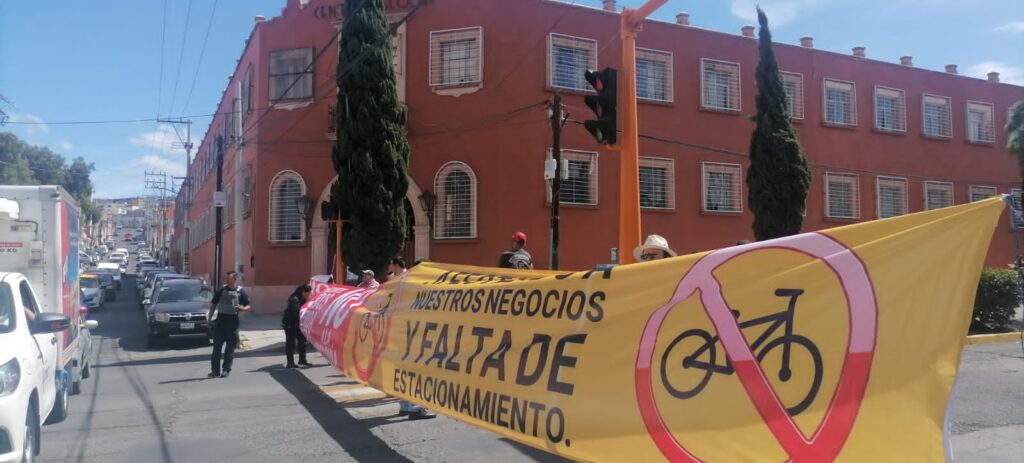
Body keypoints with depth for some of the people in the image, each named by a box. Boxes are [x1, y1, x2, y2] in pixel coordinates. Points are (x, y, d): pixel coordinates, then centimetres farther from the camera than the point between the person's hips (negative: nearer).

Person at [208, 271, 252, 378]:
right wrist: (210, 317, 0)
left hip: (232, 322, -1)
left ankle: (226, 370, 12)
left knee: (230, 347, 3)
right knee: (217, 346, 1)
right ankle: (215, 370, 6)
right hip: (220, 320, 1)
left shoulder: (240, 292, 2)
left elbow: (249, 307, 5)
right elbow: (213, 304, 10)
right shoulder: (221, 290, 5)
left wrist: (243, 308, -16)